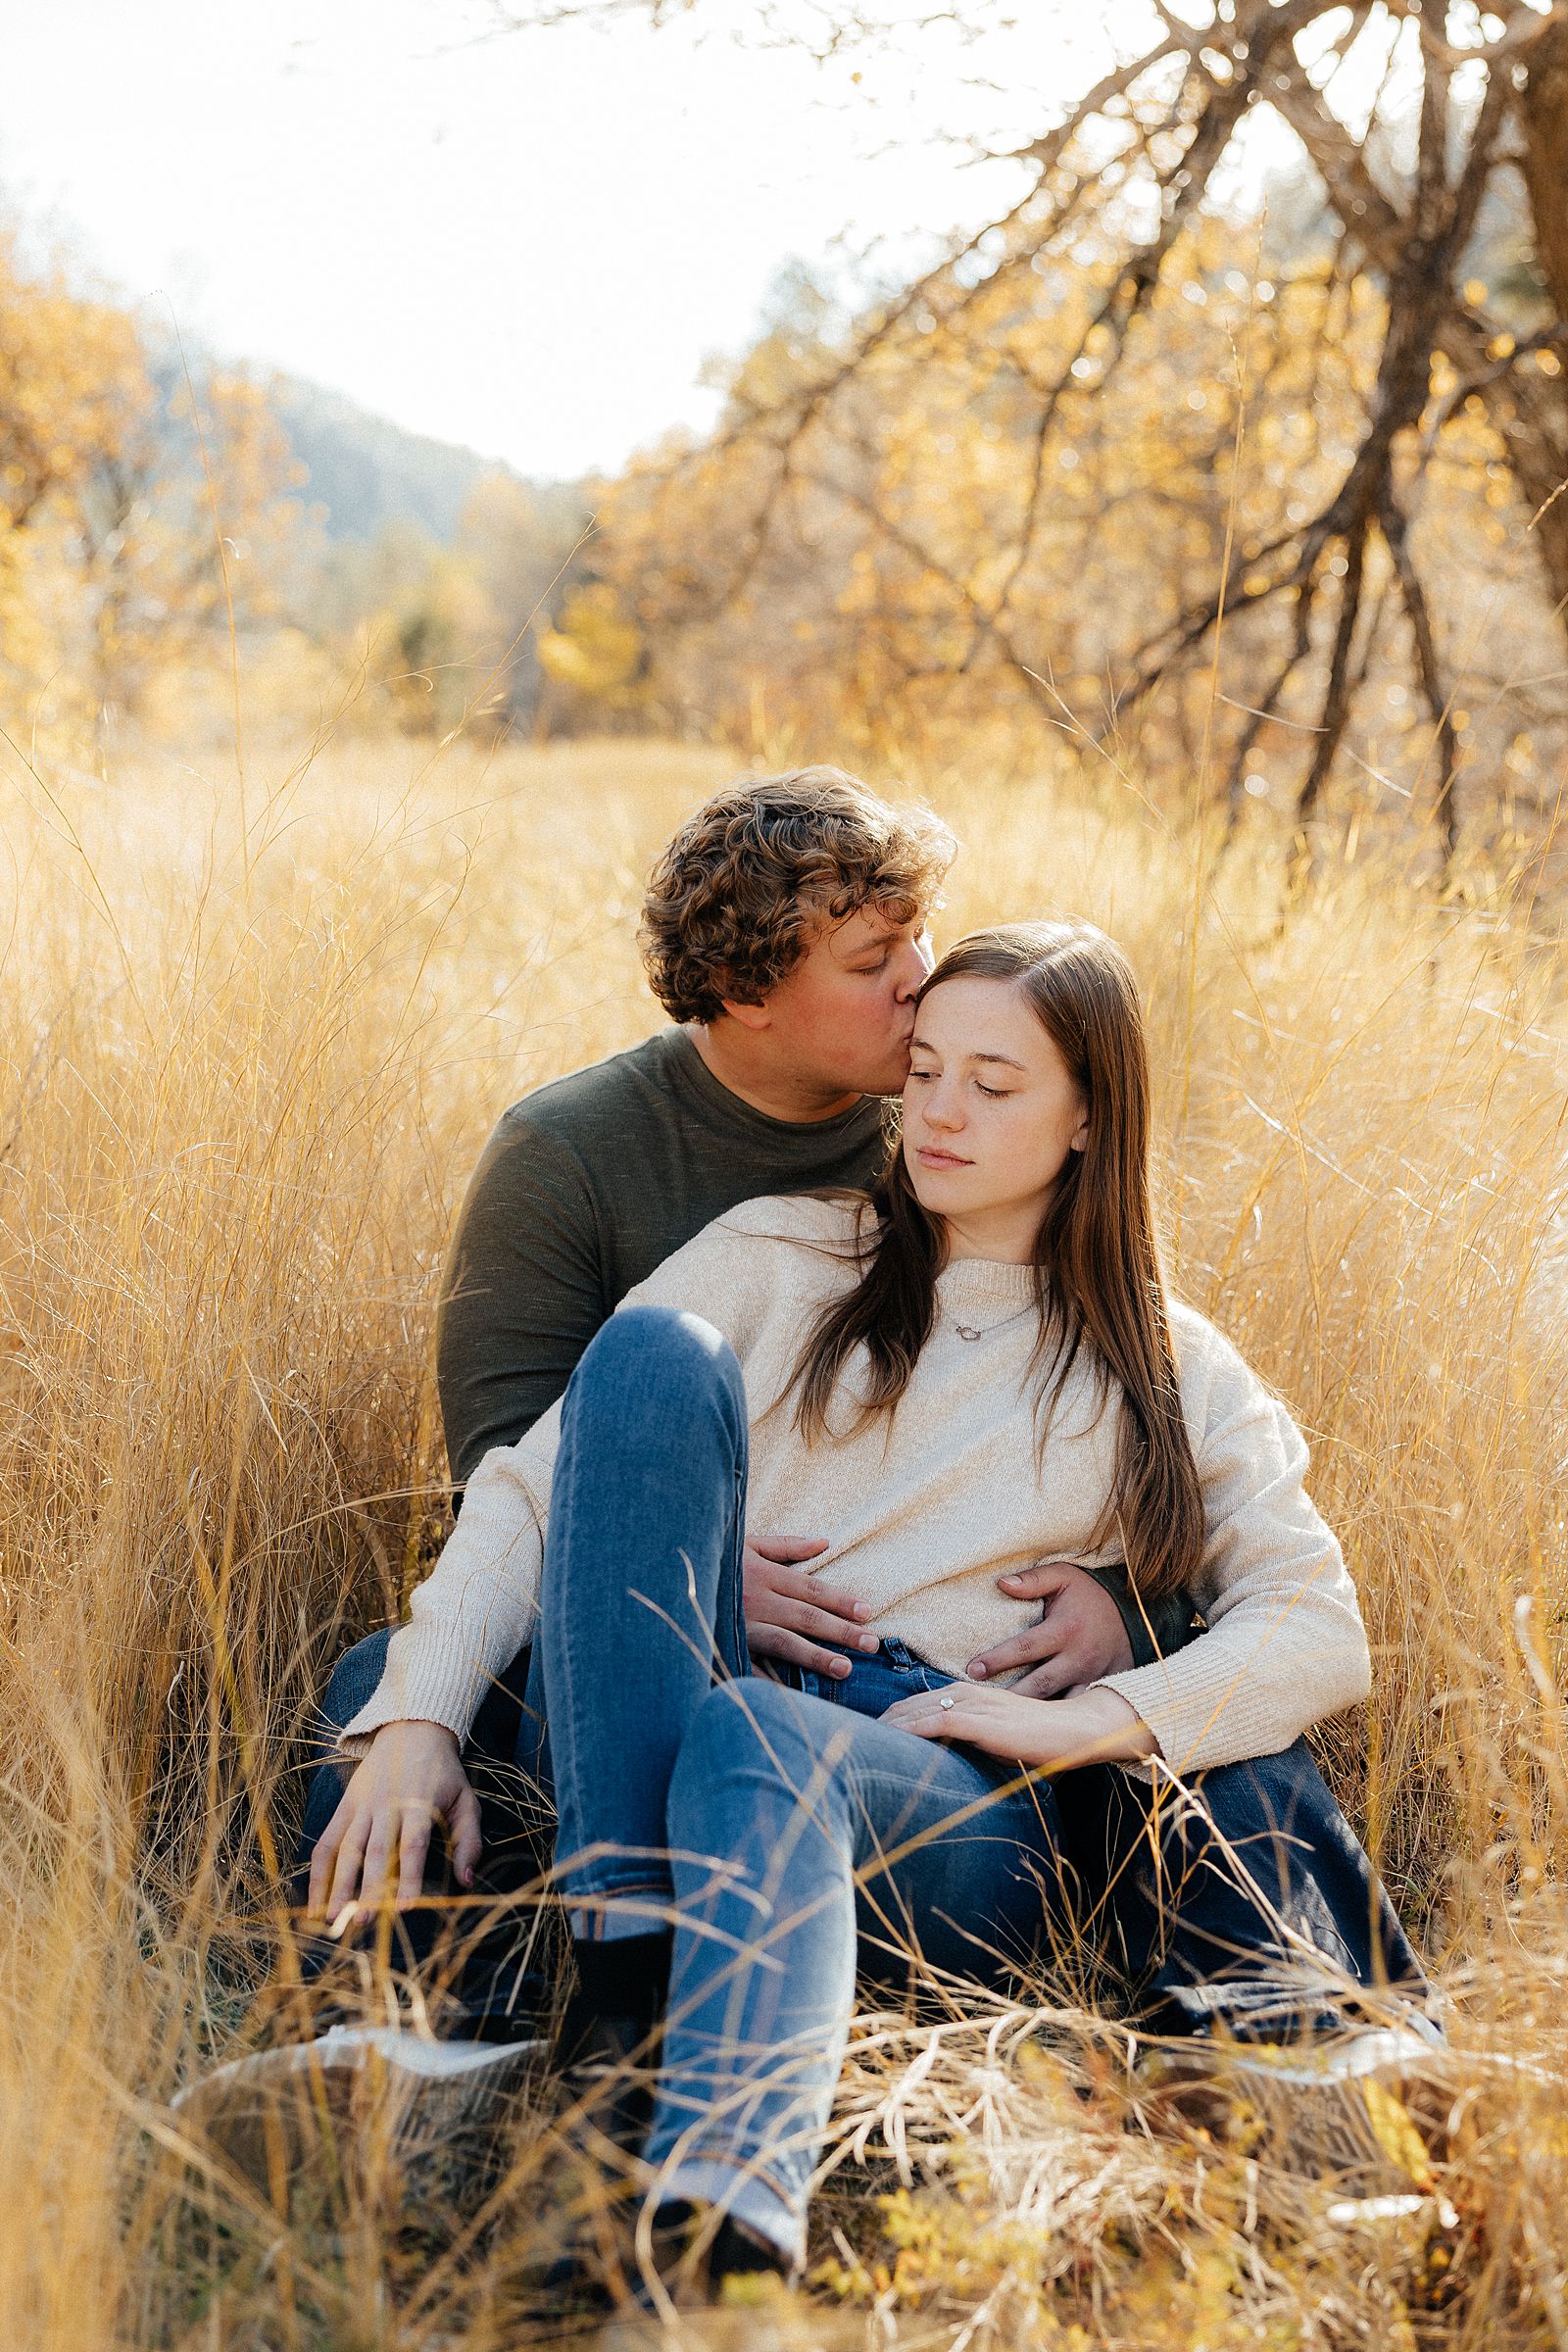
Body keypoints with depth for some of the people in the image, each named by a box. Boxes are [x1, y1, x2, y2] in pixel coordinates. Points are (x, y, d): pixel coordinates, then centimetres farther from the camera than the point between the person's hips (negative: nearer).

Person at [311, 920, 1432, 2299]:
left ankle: (720, 2197, -64)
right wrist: (418, 1720, -9)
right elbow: (536, 1480, 7)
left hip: (961, 1807, -1)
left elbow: (1319, 1631, 8)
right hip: (651, 1754, 2)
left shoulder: (1169, 1378, 17)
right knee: (655, 1347, -21)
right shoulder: (779, 1263, 17)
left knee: (751, 1739, -38)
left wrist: (1084, 1719, -9)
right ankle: (628, 1937, -29)